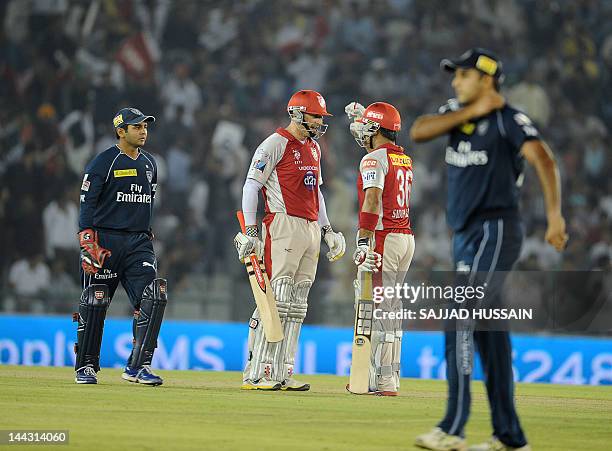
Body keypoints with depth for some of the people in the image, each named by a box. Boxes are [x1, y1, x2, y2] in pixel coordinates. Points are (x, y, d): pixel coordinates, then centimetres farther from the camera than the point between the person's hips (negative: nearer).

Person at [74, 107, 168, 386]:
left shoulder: (149, 164, 15)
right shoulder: (102, 163, -5)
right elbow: (87, 203, -8)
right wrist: (88, 242, -16)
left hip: (139, 243, 5)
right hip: (104, 240, -5)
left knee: (154, 297, -12)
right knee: (94, 303, -2)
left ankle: (138, 366, -10)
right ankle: (86, 366, 12)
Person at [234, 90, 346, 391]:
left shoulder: (314, 148, 20)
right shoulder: (276, 143, -6)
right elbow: (251, 184, -9)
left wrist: (326, 228, 22)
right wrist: (250, 230, -16)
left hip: (311, 229, 9)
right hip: (284, 227, -9)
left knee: (296, 307, 6)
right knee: (276, 300, -13)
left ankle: (283, 373, 8)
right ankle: (257, 374, -14)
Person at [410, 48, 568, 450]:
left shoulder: (509, 119, -10)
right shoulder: (457, 113, 13)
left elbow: (543, 159, -22)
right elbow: (418, 131, -3)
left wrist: (555, 215, -34)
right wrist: (471, 112, -10)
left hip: (496, 232, -8)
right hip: (466, 235, 8)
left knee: (460, 320, -17)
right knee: (487, 329, 9)